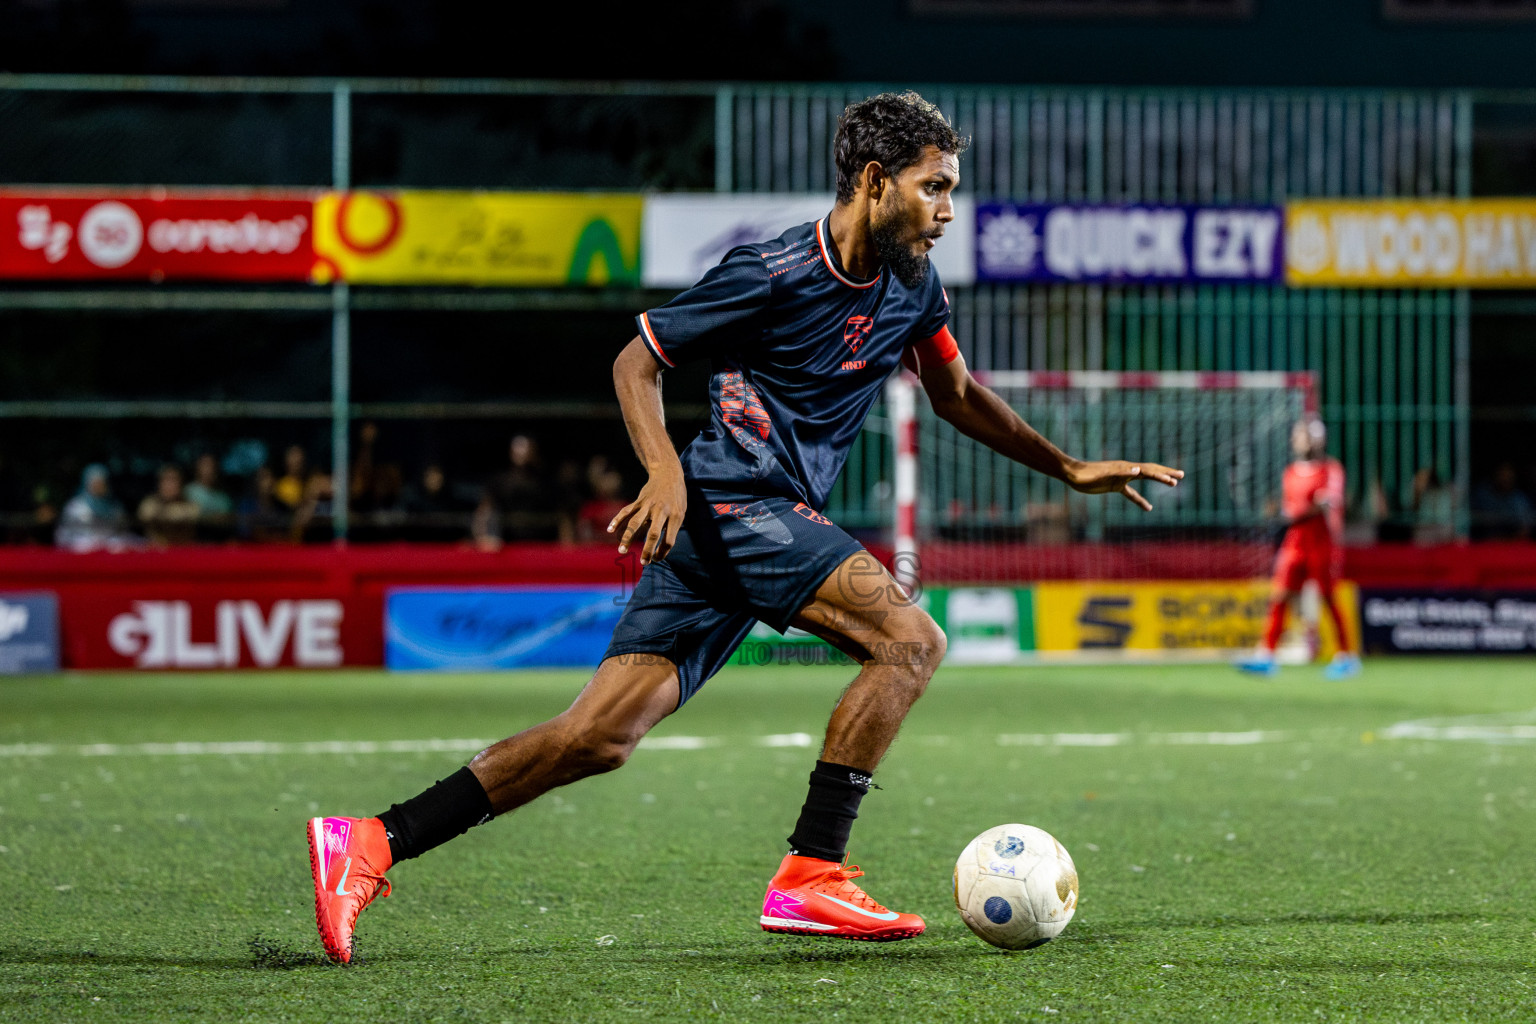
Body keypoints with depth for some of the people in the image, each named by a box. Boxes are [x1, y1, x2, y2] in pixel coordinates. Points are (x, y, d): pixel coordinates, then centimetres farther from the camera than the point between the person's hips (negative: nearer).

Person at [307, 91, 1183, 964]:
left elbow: (956, 394, 29)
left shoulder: (913, 286, 12)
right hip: (732, 504, -8)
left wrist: (1069, 469, 29)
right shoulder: (773, 272, -11)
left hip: (779, 520, 8)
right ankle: (809, 877, -18)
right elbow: (637, 360, -4)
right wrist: (666, 472, -18)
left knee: (603, 737, -1)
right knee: (911, 640, -19)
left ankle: (371, 845, -2)